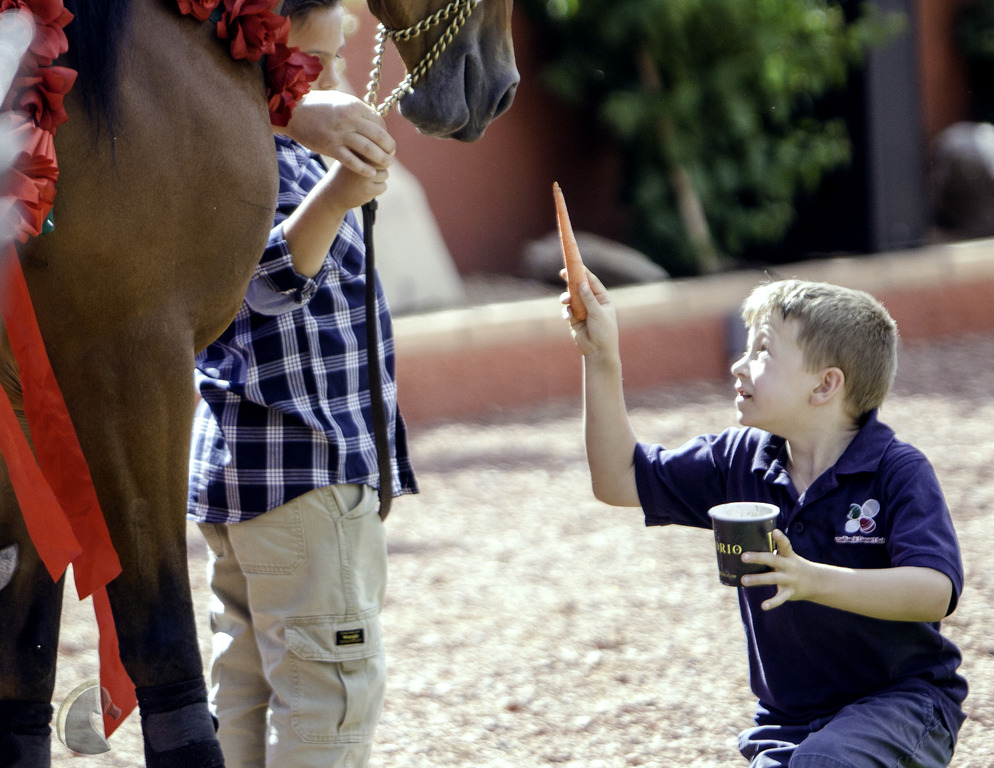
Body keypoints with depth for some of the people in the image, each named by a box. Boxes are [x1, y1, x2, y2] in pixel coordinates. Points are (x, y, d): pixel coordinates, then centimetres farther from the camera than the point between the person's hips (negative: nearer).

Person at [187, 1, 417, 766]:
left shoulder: (286, 151, 17)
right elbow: (272, 277, -35)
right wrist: (334, 196, -50)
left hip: (242, 465, 11)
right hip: (304, 471, -11)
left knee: (248, 675, 12)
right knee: (333, 683, -10)